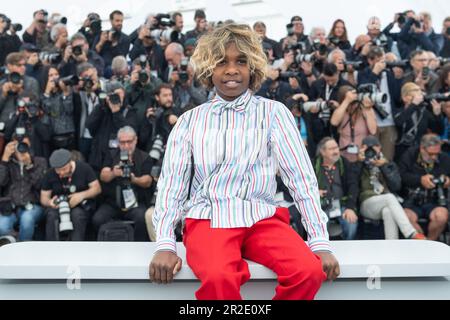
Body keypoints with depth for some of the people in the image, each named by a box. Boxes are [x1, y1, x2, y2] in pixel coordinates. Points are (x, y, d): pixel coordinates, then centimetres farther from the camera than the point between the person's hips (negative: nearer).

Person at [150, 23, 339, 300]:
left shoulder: (273, 112, 7)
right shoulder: (190, 120, 11)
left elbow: (301, 176, 2)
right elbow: (171, 184, 7)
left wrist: (321, 242, -6)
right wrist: (165, 244, -7)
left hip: (262, 218, 1)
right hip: (208, 219, 0)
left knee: (309, 271, -28)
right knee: (218, 277, -34)